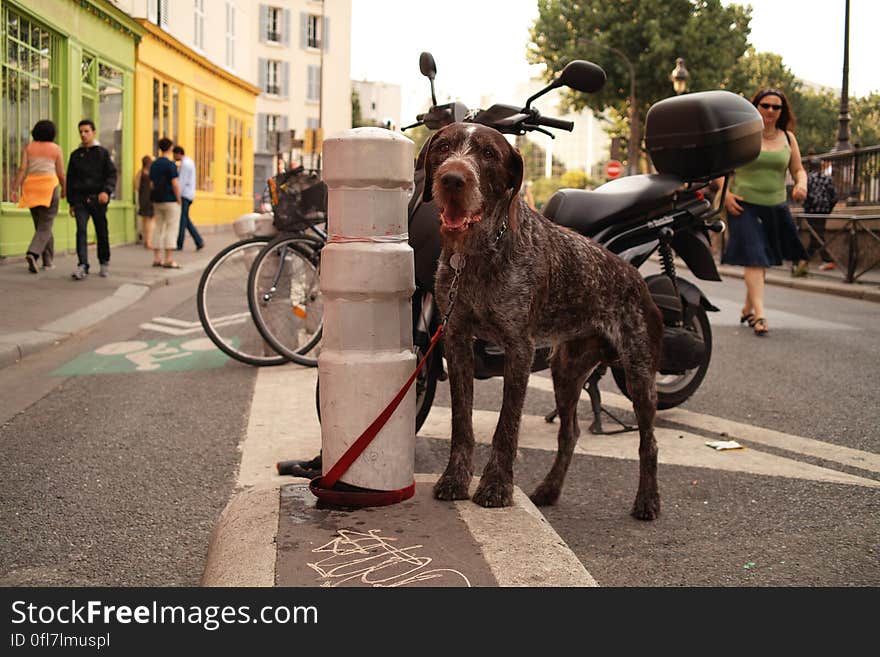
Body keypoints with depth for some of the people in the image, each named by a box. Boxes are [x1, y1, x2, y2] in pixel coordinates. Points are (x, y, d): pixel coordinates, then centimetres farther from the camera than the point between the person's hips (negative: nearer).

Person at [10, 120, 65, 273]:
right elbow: (61, 174, 0)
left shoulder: (27, 148, 6)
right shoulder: (56, 149, 1)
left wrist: (15, 189, -6)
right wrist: (64, 188, 17)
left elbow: (22, 169, -4)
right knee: (45, 227, -4)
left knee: (42, 225, 16)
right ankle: (33, 254, -27)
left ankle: (48, 260, 19)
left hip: (31, 187, 3)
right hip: (49, 186, -3)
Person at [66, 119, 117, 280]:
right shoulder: (75, 155, 13)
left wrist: (106, 191, -20)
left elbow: (112, 174, -2)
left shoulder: (102, 152, 4)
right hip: (80, 198, 2)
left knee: (102, 232, 7)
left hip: (98, 199, -2)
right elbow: (70, 179, 16)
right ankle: (83, 265, -19)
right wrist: (71, 202, 12)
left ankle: (104, 262, 25)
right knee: (81, 231, -13)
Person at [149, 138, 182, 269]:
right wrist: (179, 200, -8)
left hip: (157, 201, 7)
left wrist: (155, 199, 19)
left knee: (158, 228, 11)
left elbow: (152, 183, 14)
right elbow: (175, 184, -16)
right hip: (170, 201, -7)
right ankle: (168, 260, -8)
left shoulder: (153, 164, 10)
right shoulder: (170, 164, -12)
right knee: (171, 229, -4)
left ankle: (157, 258, 11)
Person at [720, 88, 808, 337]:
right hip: (744, 205, -5)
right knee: (753, 258, -14)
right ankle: (759, 314, -19)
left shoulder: (788, 138, 10)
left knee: (764, 260, 12)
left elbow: (798, 169, 14)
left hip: (775, 208, 5)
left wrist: (801, 184, -8)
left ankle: (748, 308, 28)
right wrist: (725, 194, -13)